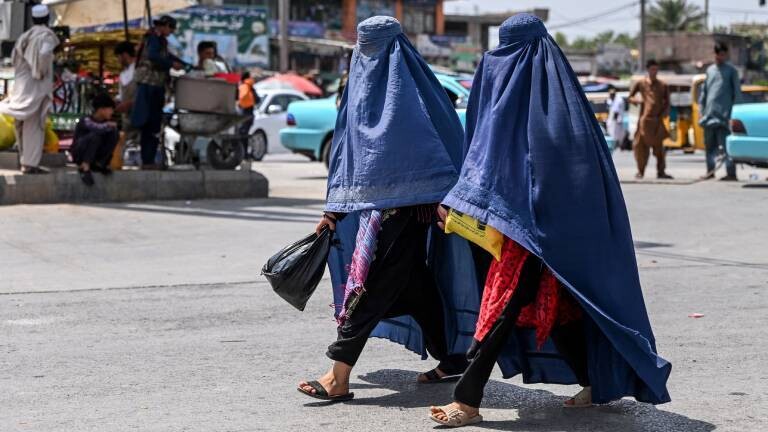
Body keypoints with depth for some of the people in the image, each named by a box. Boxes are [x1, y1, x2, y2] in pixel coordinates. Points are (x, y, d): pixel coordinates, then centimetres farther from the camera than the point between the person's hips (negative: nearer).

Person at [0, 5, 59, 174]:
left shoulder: (24, 36, 13)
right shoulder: (46, 35, -8)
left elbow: (14, 58, 11)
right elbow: (44, 53, -26)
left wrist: (25, 70, 13)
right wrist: (42, 72, -14)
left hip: (22, 84, 7)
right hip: (38, 84, -7)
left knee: (25, 125, 13)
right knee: (35, 126, -6)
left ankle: (26, 161, 17)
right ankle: (31, 164, -10)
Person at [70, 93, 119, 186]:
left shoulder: (107, 122, 1)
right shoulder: (86, 120, -20)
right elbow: (96, 128, -39)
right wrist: (108, 125, -26)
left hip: (94, 154, 6)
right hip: (79, 154, -6)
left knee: (113, 132, -13)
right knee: (95, 135, -33)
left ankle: (99, 164, -8)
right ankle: (84, 167, -29)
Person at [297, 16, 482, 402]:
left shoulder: (406, 87, -9)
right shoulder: (363, 85, 16)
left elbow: (443, 137, -15)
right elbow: (348, 151, 19)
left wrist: (441, 200, -21)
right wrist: (335, 209, 17)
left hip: (406, 205, -8)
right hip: (377, 203, 8)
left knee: (372, 283, -10)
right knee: (413, 283, 12)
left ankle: (339, 377, -11)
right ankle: (451, 358, 24)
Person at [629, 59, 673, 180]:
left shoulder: (663, 85, 12)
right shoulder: (641, 83, 8)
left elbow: (667, 103, 14)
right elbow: (630, 97, 12)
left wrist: (663, 114, -3)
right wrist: (637, 101, -9)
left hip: (657, 120, 1)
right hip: (645, 119, -1)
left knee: (658, 145, 0)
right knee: (641, 145, -3)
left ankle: (661, 171, 3)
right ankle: (640, 171, 6)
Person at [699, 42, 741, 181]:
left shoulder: (731, 71, 1)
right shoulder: (710, 70, 16)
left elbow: (737, 92, -1)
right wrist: (702, 108, 14)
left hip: (723, 114, -6)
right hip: (709, 113, 6)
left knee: (725, 145, -11)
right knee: (709, 145, 12)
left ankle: (731, 173, -12)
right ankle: (710, 171, 21)